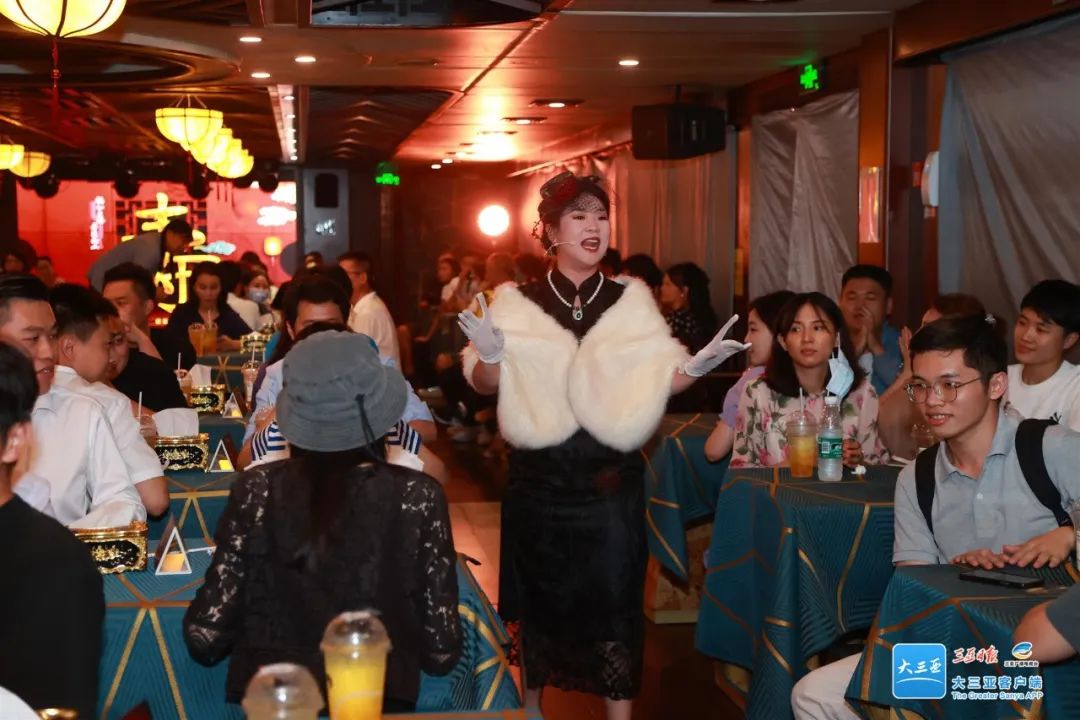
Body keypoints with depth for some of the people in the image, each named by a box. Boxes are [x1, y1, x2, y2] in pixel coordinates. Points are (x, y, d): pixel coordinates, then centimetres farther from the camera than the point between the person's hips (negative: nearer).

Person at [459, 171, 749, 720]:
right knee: (540, 600, 11)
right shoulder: (518, 303, 1)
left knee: (613, 600, 3)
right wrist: (489, 355, -22)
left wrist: (697, 367, -20)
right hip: (539, 482, 0)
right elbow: (485, 384, -1)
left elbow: (662, 381, -1)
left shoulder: (631, 302, 4)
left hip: (612, 483, 0)